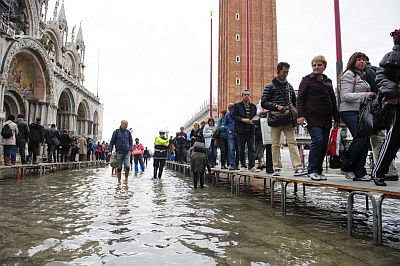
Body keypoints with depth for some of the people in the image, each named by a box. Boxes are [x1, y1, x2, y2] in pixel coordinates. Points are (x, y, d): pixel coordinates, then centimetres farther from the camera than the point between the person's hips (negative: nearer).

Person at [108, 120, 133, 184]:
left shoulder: (128, 132, 7)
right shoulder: (116, 132, 1)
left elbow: (131, 142, 14)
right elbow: (112, 142, 2)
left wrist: (130, 150, 5)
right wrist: (110, 150, -5)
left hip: (127, 152, 1)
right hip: (119, 152, -1)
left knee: (127, 166, -12)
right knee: (119, 168, 4)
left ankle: (126, 178, 12)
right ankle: (119, 181, 17)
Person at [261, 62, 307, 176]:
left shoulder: (289, 86, 16)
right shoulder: (270, 86, 3)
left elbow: (294, 101, 24)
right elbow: (263, 103, -3)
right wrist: (276, 106, -16)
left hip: (288, 120, 3)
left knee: (292, 142, -5)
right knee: (276, 144, 3)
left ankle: (298, 168, -8)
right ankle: (277, 168, 10)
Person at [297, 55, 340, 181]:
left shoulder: (328, 81, 20)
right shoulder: (307, 80, 5)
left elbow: (333, 101, 24)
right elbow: (300, 98, -3)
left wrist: (336, 118, 19)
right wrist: (300, 115, -15)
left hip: (326, 118, 6)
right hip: (312, 117, -6)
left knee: (324, 144, 3)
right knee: (318, 139, -19)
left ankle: (318, 171, 13)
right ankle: (312, 170, -9)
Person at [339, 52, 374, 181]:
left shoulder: (363, 76, 26)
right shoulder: (349, 74, -3)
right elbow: (345, 96, -13)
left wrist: (370, 96, 16)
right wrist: (364, 95, -21)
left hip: (361, 112, 9)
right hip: (350, 112, -9)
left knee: (365, 139, 1)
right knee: (360, 138, -20)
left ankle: (359, 172, 6)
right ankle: (347, 167, -5)